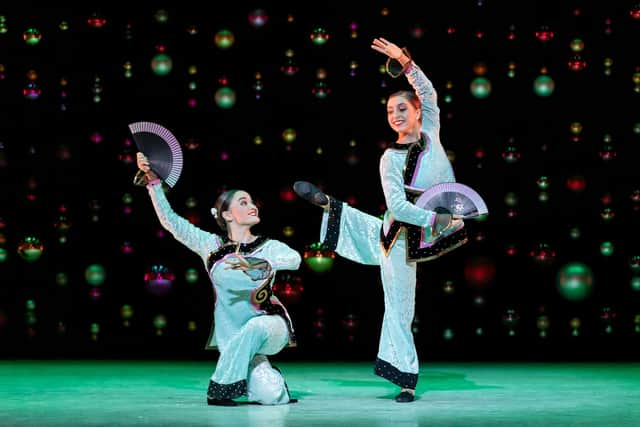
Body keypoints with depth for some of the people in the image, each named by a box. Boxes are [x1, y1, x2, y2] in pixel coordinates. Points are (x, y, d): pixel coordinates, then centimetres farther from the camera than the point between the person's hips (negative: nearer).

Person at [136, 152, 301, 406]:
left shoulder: (268, 247, -3)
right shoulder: (211, 245, 2)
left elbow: (294, 259, -25)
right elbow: (170, 220, -2)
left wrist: (258, 265, -41)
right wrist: (153, 181, -11)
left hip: (270, 329, 0)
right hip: (234, 341, 0)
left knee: (253, 329, -37)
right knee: (271, 396, -20)